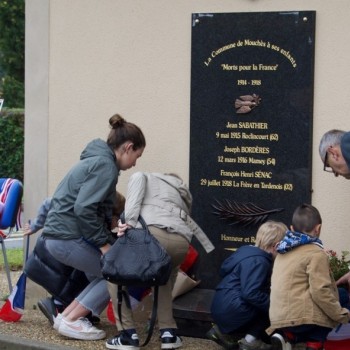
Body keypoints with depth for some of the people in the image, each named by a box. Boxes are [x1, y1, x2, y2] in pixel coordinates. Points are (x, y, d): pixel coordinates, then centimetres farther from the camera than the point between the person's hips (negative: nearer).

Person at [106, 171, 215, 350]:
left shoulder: (145, 177, 33)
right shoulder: (181, 194, 44)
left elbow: (138, 179, 6)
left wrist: (129, 221, -3)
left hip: (153, 233, -4)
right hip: (181, 242, 4)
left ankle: (128, 333, 12)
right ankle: (168, 332, 22)